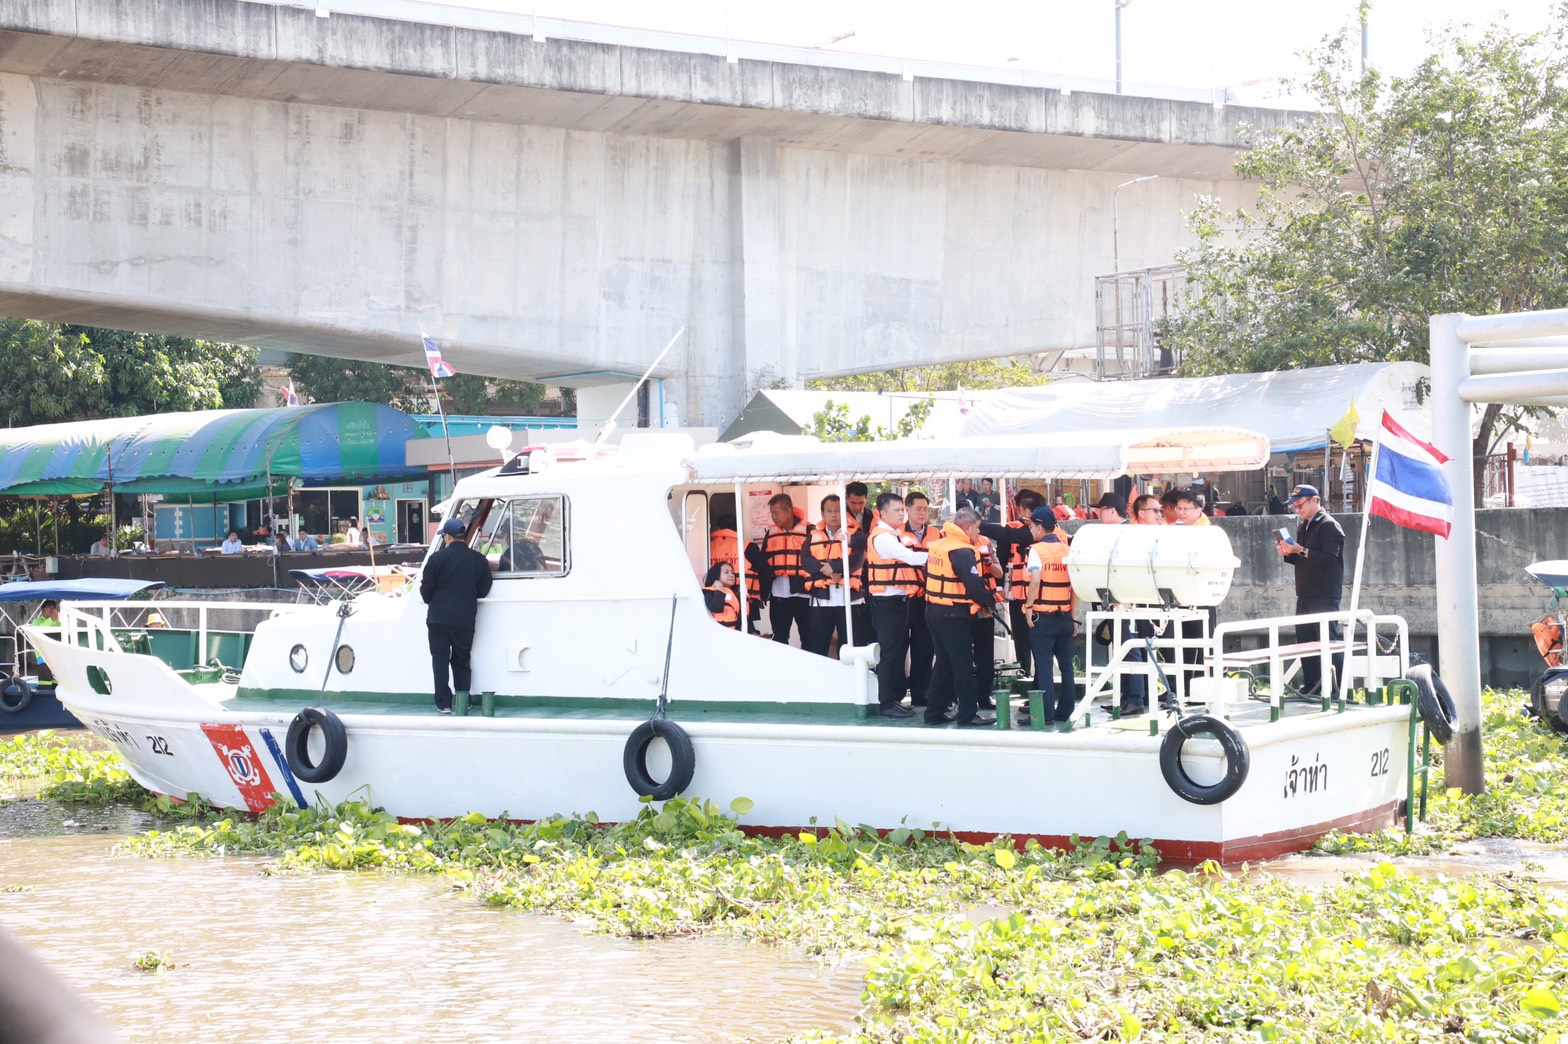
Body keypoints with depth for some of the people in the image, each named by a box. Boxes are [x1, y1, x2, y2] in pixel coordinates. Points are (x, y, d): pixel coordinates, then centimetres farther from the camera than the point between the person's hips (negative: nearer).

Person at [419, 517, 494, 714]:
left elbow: (426, 589, -5)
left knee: (440, 659, 6)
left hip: (439, 618, -3)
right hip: (465, 619, 3)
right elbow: (483, 590, 5)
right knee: (462, 660, 15)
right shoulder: (479, 560, 0)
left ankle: (443, 703, 1)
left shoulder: (437, 558, -11)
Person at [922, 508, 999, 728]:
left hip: (933, 610, 9)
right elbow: (974, 584, -23)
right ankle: (968, 714, 1)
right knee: (963, 665, -2)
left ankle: (934, 712, 17)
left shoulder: (937, 546, 10)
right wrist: (988, 602, -6)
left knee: (944, 663, 15)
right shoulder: (962, 551, -17)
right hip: (954, 616, -9)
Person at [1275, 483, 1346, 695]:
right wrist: (1288, 553, 5)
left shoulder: (1329, 526, -9)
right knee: (1304, 639, 9)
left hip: (1324, 595, -9)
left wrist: (1302, 551, -24)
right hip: (1306, 594, 9)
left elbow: (1330, 558, -21)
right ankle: (1311, 687, 15)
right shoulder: (1303, 527, 19)